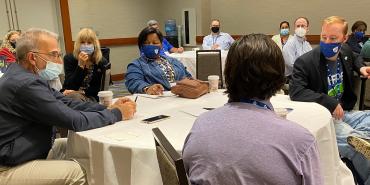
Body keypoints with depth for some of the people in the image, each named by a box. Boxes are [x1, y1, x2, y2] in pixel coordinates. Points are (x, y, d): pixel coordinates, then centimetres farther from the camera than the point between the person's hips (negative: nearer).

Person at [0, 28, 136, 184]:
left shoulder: (23, 75, 3)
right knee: (77, 171, -19)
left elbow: (67, 104, 0)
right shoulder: (26, 84, -27)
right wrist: (118, 114, -14)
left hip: (32, 150, 9)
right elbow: (75, 121, -25)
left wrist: (108, 108, -10)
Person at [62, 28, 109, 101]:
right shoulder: (69, 58, -4)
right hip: (71, 94, 0)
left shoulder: (101, 62, -4)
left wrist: (80, 92, -17)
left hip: (90, 97, 0)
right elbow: (71, 86, -13)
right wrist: (80, 65, -23)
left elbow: (97, 89, -1)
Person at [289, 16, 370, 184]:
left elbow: (355, 58, 28)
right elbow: (295, 92, -28)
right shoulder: (305, 62, -18)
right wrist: (330, 103, -28)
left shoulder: (346, 51, 3)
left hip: (345, 112, 7)